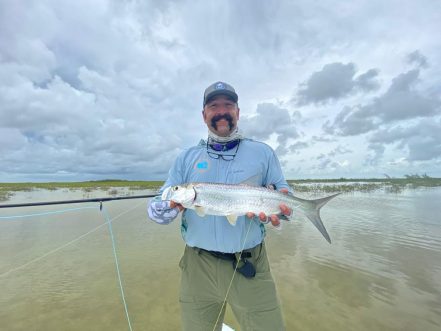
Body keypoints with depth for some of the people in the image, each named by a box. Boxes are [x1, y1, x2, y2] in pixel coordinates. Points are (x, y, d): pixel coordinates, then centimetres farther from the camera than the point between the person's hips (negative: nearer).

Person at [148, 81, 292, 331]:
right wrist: (170, 207, -20)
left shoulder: (263, 152, 3)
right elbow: (156, 205, 3)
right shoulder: (187, 158, 5)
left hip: (251, 266, 0)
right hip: (198, 267, 2)